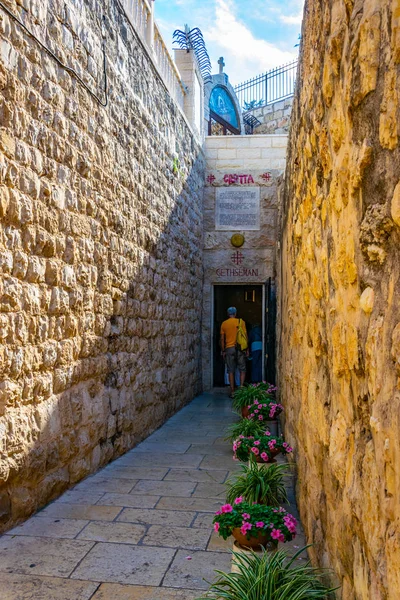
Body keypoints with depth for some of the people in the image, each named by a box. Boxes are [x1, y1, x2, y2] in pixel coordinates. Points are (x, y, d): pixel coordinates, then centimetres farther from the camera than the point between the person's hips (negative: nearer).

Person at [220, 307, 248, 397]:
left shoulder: (224, 324, 4)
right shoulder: (241, 321, 0)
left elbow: (222, 339, 4)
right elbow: (245, 336, -2)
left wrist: (223, 351, 11)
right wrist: (247, 349, 3)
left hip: (229, 348, 1)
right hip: (240, 348, -1)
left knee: (231, 371, 5)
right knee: (242, 369, 9)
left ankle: (232, 391, 5)